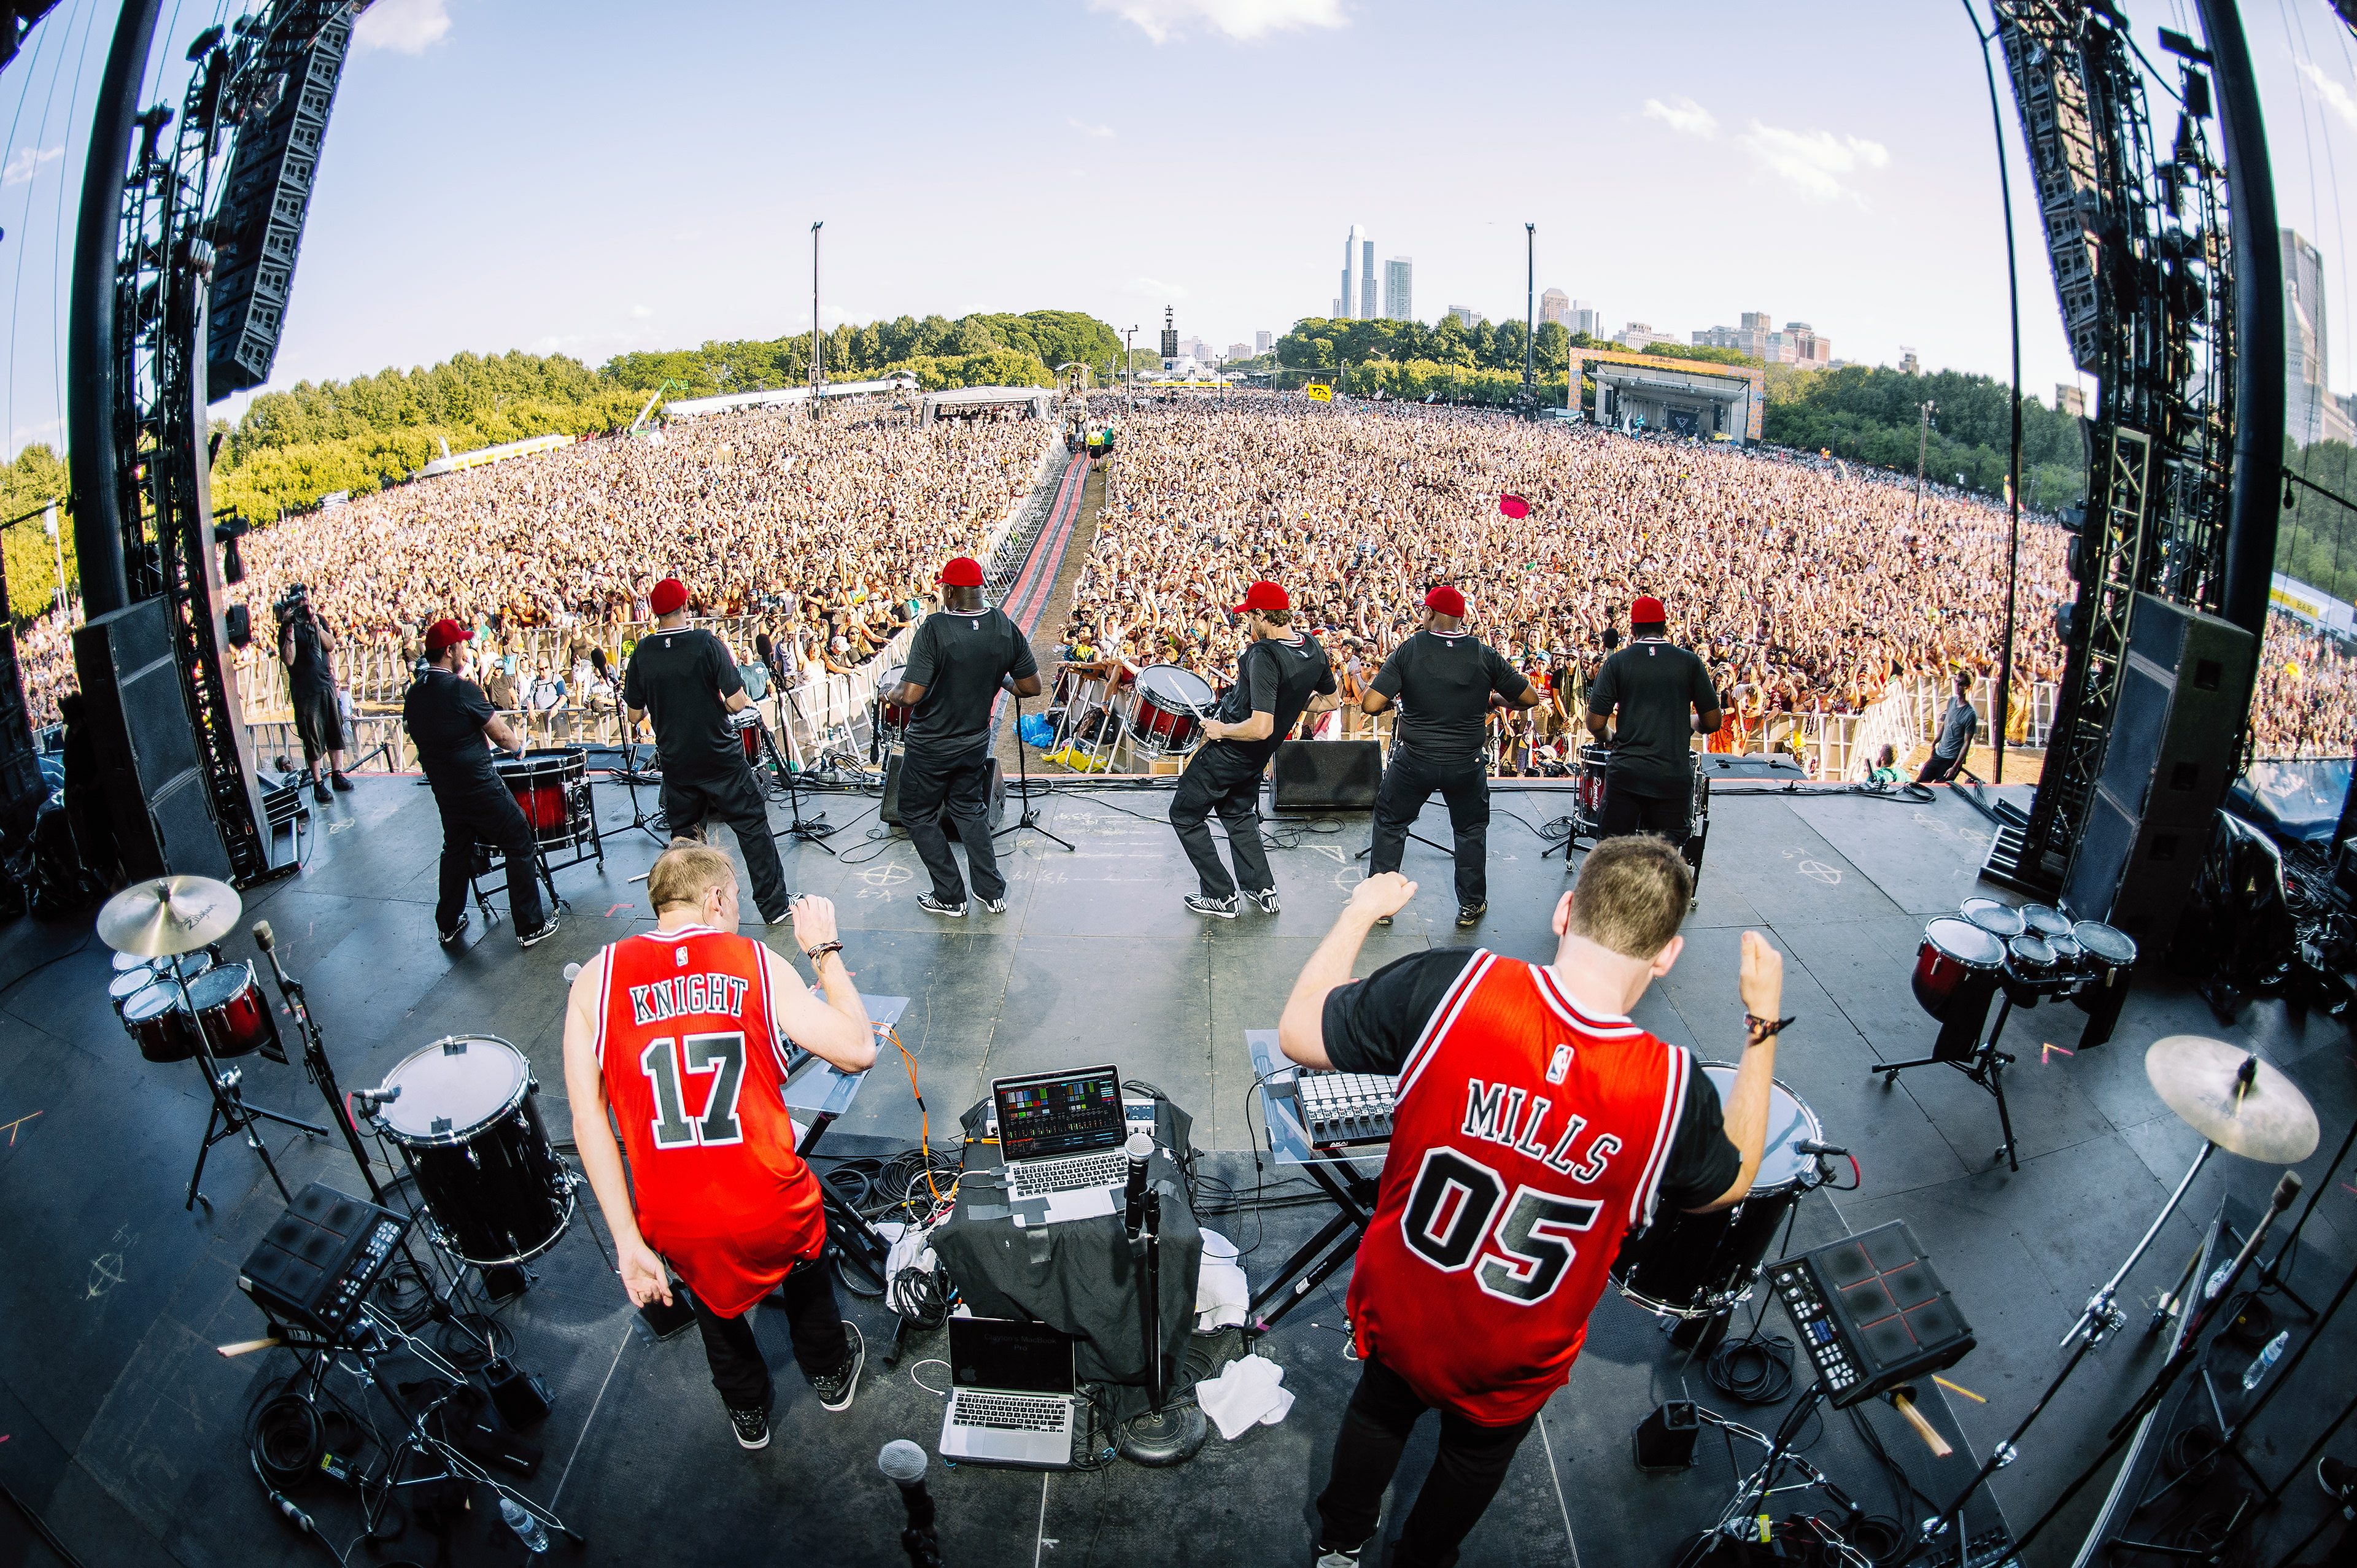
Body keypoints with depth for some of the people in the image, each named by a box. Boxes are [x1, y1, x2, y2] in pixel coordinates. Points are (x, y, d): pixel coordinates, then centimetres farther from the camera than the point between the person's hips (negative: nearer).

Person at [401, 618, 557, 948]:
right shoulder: (462, 689, -18)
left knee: (456, 850, 22)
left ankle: (449, 924, 33)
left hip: (444, 790, 8)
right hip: (480, 787, -8)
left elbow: (413, 732, 15)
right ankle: (530, 927, 5)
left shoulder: (413, 693, 4)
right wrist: (519, 744, 9)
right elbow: (502, 735, -12)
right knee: (520, 847, 2)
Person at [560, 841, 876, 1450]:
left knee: (711, 1294, 36)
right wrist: (825, 951, 1)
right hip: (773, 1211, -1)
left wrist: (628, 1242, -5)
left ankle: (748, 1413, 59)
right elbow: (858, 1051, -8)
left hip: (678, 1224, 2)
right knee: (805, 1267, 35)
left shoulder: (596, 979, -3)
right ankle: (831, 1376, 59)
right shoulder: (758, 964, -7)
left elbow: (587, 1114, -8)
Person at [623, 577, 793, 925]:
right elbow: (737, 703, -16)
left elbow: (635, 716, 3)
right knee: (752, 826, 6)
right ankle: (774, 904, 10)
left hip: (677, 762, 4)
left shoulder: (642, 653, -3)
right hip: (721, 756, -3)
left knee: (684, 835, 16)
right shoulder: (707, 644, -13)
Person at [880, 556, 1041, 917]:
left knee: (918, 817, 15)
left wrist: (890, 695, -5)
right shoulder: (1006, 629, -9)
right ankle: (992, 893, 27)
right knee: (970, 810, 24)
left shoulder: (935, 629, -24)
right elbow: (1032, 687, -4)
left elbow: (911, 695, -27)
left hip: (931, 747, -5)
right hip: (976, 742, 5)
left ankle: (950, 898, 21)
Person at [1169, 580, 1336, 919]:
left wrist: (1221, 730, -20)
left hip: (1229, 751, -8)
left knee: (1185, 815, 10)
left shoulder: (1264, 656, -30)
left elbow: (1261, 728, -36)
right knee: (1239, 814, 30)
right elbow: (1331, 700, 11)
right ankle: (1263, 889, 30)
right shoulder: (1313, 647, -5)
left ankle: (1221, 896, 15)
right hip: (1256, 759, 8)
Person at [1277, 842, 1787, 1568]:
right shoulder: (1672, 1093, -29)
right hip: (1508, 1369, 0)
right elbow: (1730, 1183, -4)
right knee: (1477, 1452, 34)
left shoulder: (1448, 985, -33)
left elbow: (1299, 1033, -18)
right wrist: (1764, 1024, 0)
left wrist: (1360, 911, -4)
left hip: (1399, 1312, 1)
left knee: (1381, 1407, 34)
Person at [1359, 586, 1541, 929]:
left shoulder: (1409, 650, -10)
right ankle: (1471, 906, 29)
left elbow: (1371, 704, -16)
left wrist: (1393, 700, 6)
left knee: (1390, 824, 19)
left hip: (1414, 761, -1)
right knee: (1471, 829, 22)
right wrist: (1495, 700, 17)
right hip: (1466, 764, 1)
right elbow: (1530, 698, 0)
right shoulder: (1485, 654, -5)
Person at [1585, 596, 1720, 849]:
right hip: (1674, 776, 0)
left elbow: (1595, 725, -3)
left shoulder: (1617, 662, 0)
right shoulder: (1690, 662, 3)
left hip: (1625, 773, 0)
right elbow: (1712, 722, 5)